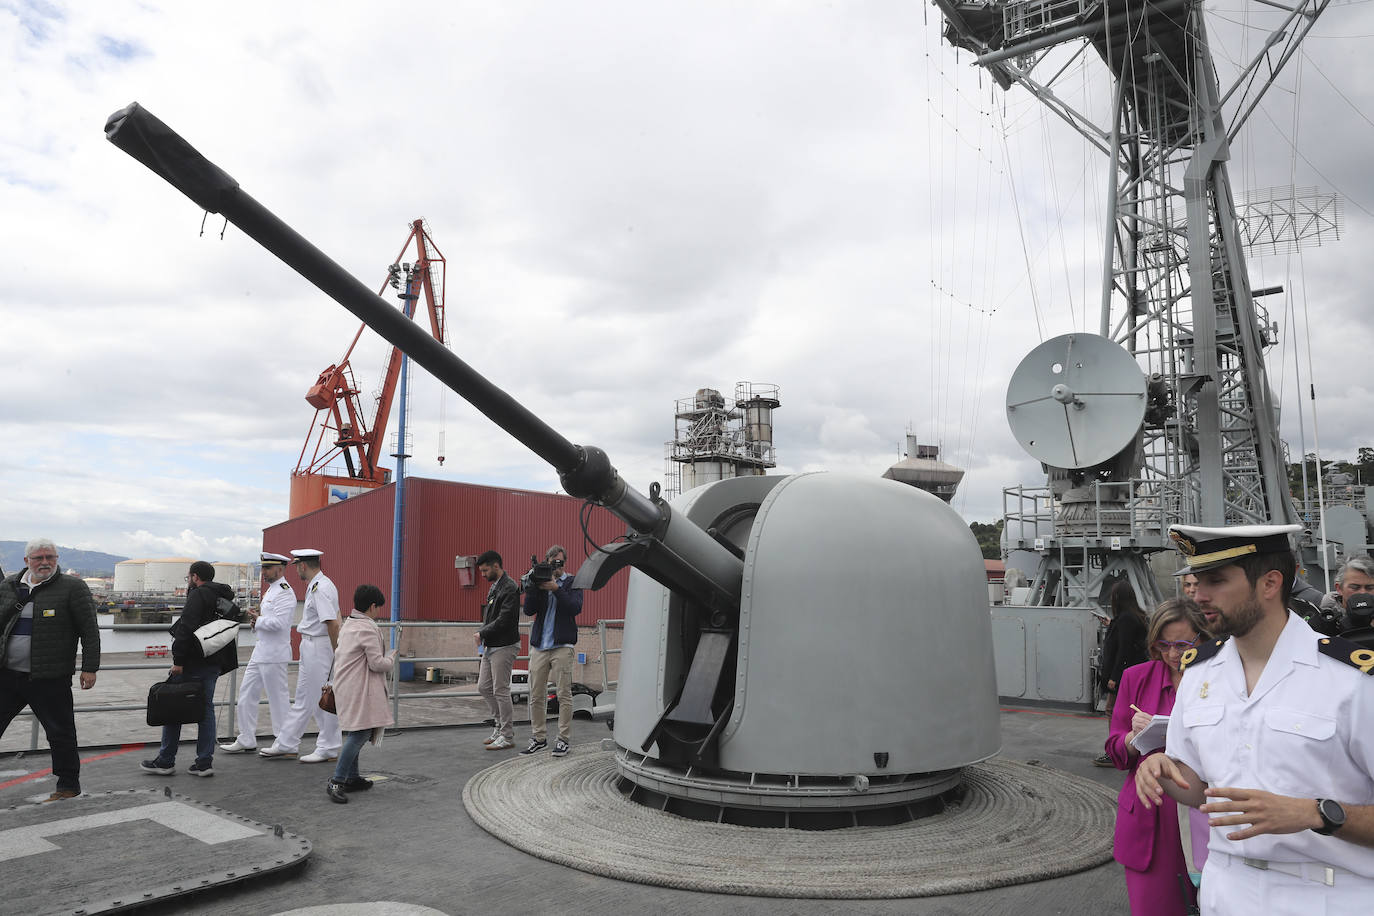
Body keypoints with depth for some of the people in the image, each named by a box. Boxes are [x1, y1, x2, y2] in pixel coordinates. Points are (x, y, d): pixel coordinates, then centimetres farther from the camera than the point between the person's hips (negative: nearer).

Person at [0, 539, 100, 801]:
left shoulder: (73, 587, -5)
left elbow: (90, 630, -6)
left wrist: (89, 668, -10)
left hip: (50, 680, -4)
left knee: (60, 732, 4)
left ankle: (69, 784, 18)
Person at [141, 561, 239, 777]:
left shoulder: (198, 595, -10)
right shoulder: (225, 598, 17)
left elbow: (186, 629, -20)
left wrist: (178, 661, -19)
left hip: (193, 662, -8)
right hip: (214, 665, 8)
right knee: (206, 710, 10)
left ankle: (165, 761, 11)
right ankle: (205, 762, 9)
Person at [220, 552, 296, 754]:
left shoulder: (285, 592, -15)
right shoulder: (271, 589, 17)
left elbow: (279, 623, -25)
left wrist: (257, 620, -12)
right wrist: (256, 620, 5)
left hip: (274, 654, -10)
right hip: (261, 651, 10)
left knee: (278, 697, -2)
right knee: (247, 694, 12)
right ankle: (246, 741, 21)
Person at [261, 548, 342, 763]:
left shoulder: (321, 588, -21)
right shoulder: (315, 586, 14)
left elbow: (333, 623, -26)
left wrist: (335, 653, -21)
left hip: (320, 647, -11)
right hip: (309, 647, 11)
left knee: (323, 698, -2)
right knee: (303, 698, 16)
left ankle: (329, 749, 7)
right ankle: (286, 744, 24)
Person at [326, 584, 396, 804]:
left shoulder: (348, 624, 15)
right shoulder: (368, 629, -16)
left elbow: (338, 653, 24)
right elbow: (377, 664, -16)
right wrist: (392, 656, 2)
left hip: (345, 685, 11)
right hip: (359, 689, -11)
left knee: (355, 732, 17)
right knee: (361, 732, -12)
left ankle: (352, 777, 24)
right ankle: (336, 782, -15)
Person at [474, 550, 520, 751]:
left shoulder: (509, 588, -17)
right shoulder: (493, 587, 14)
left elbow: (504, 620, -23)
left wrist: (482, 633, -12)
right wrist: (483, 637, 8)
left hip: (504, 647, -10)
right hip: (490, 646, 10)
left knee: (500, 691, -4)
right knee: (483, 687, 13)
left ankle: (507, 736, 5)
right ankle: (501, 725, 26)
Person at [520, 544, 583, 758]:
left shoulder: (572, 582, 5)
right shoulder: (540, 580, 13)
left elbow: (576, 607, -11)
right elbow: (529, 610, 2)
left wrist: (556, 588, -17)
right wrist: (533, 587, -12)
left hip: (562, 646, -3)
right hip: (539, 646, 4)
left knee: (564, 694, -3)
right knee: (536, 695, 5)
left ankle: (563, 739, 5)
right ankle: (538, 738, 15)